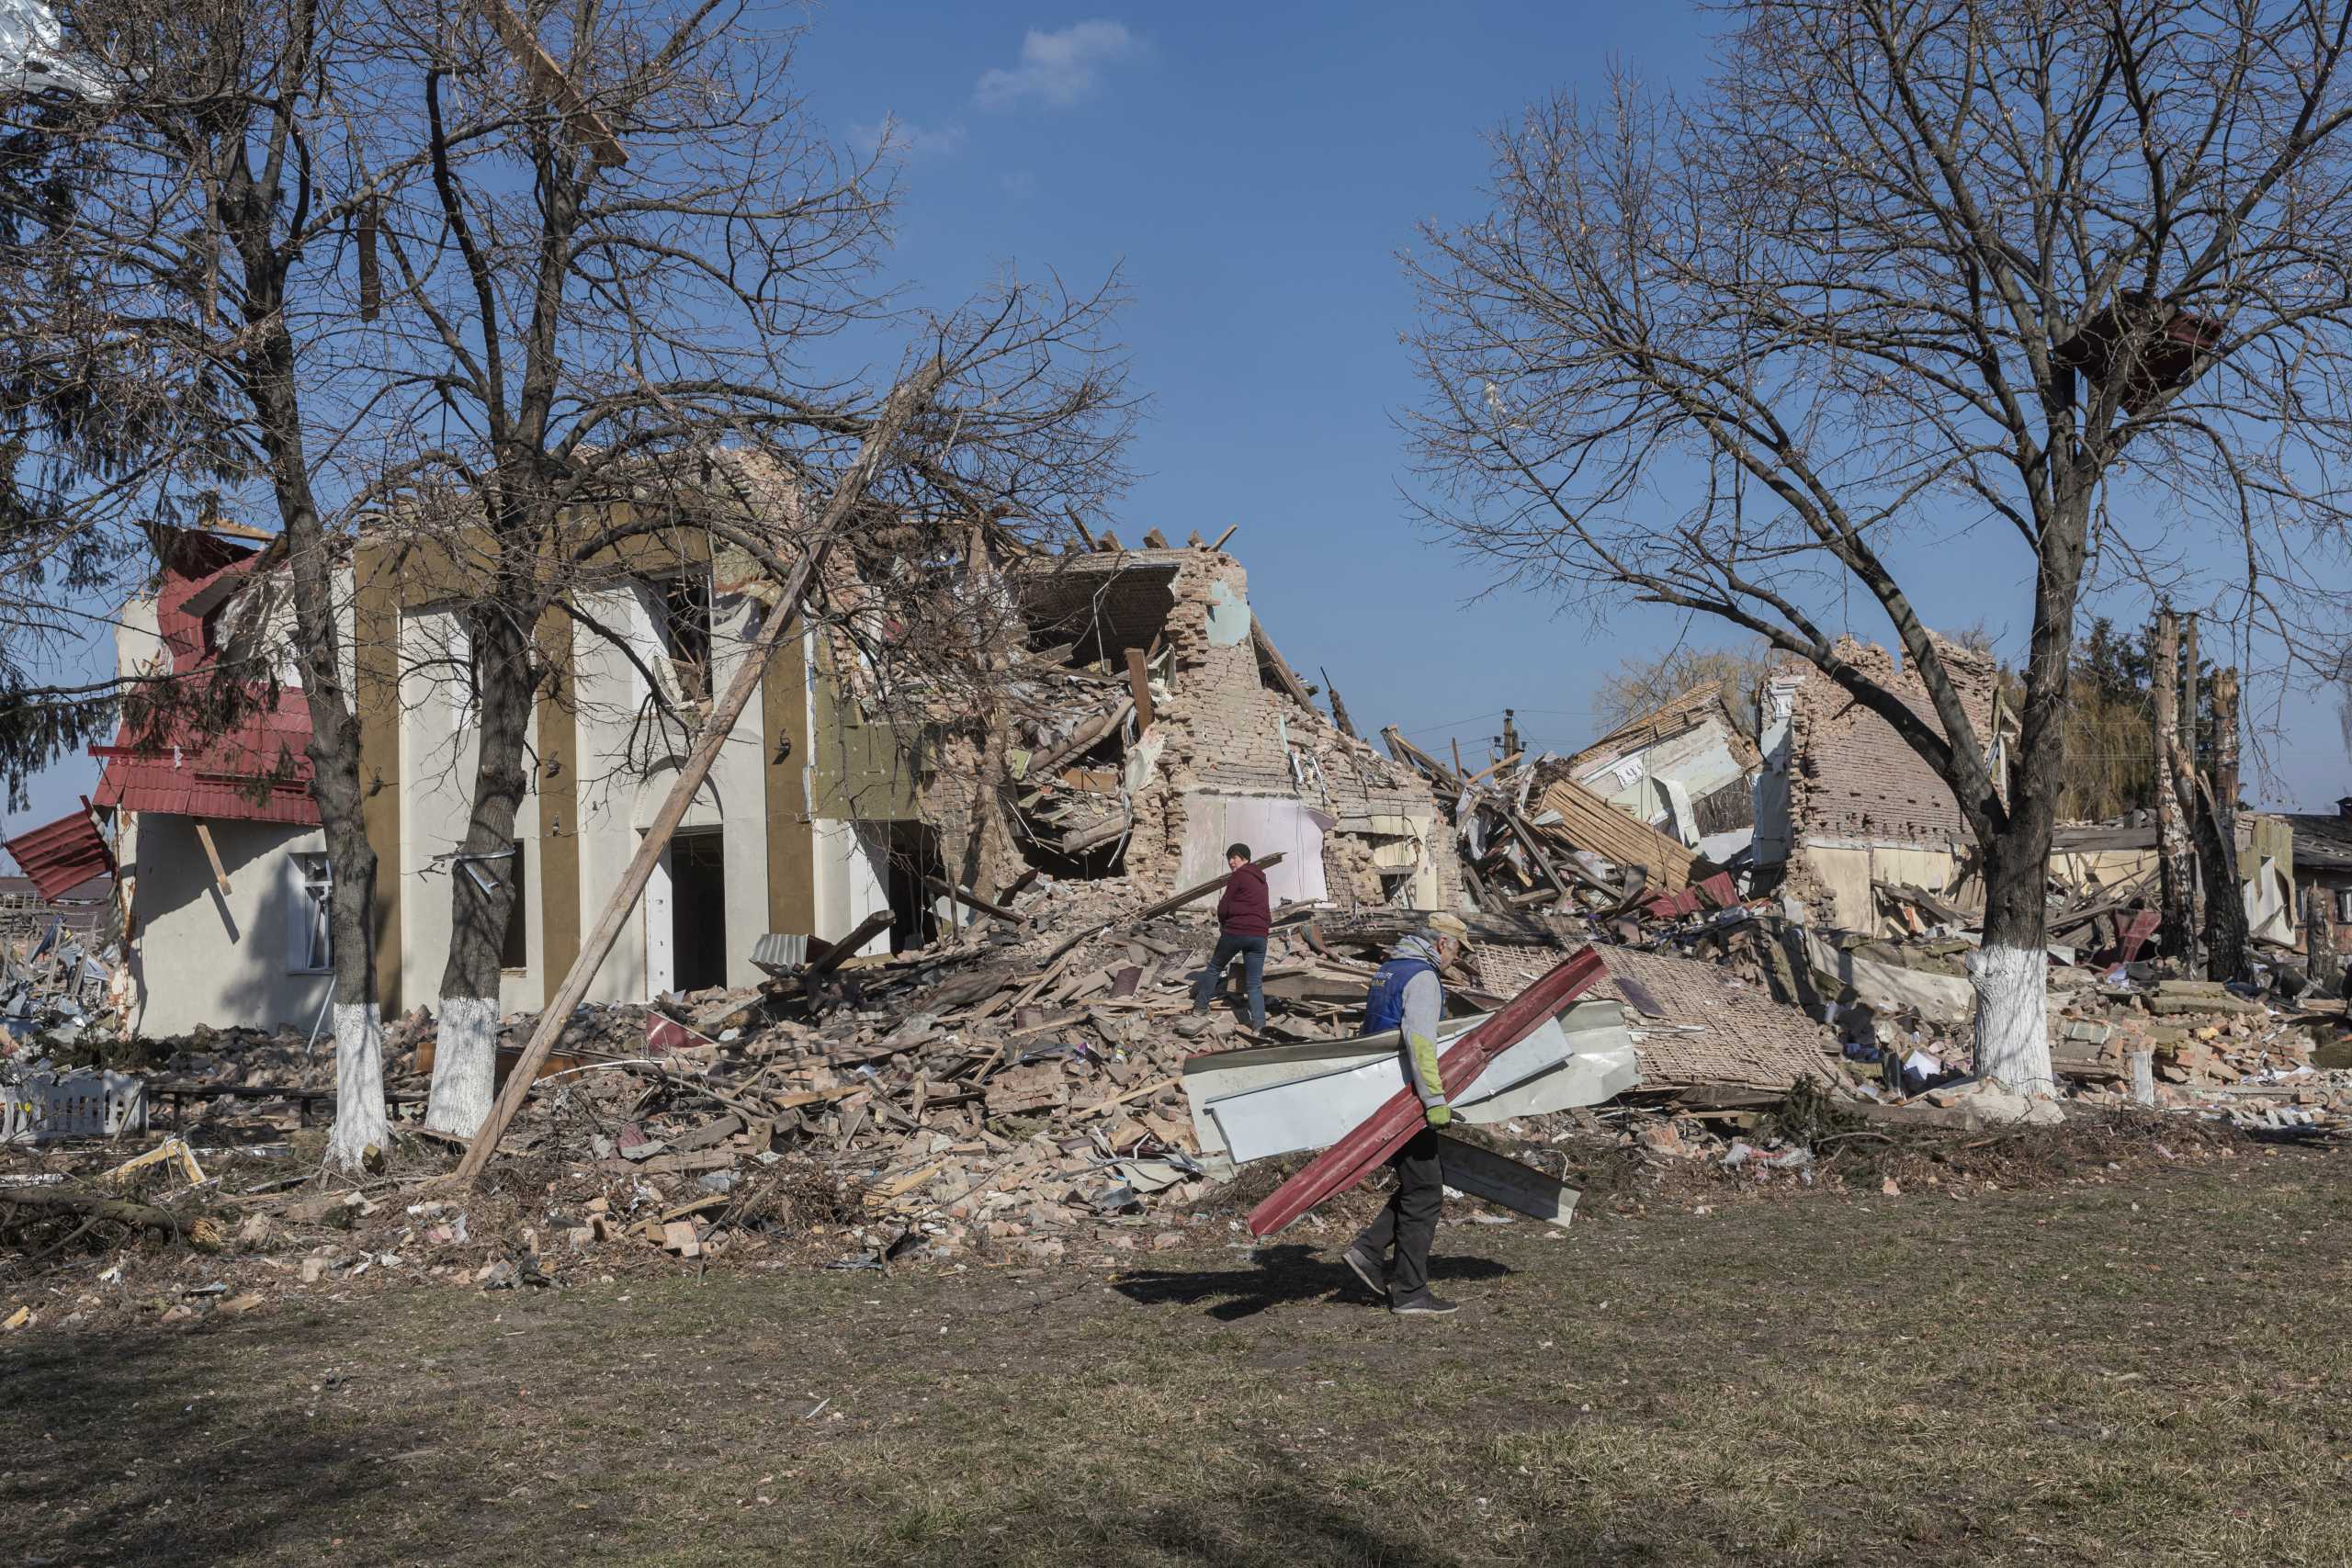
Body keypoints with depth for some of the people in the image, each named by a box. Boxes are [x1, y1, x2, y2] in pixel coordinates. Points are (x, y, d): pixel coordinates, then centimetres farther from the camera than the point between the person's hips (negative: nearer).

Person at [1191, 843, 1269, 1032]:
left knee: (1214, 967, 17)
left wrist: (1223, 924, 15)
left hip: (1235, 931, -5)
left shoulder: (1238, 876, -2)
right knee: (1254, 984, 4)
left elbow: (1223, 908, -2)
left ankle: (1200, 1005, 25)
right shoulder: (1261, 881, 20)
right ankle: (1258, 1024, -7)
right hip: (1259, 935, 5)